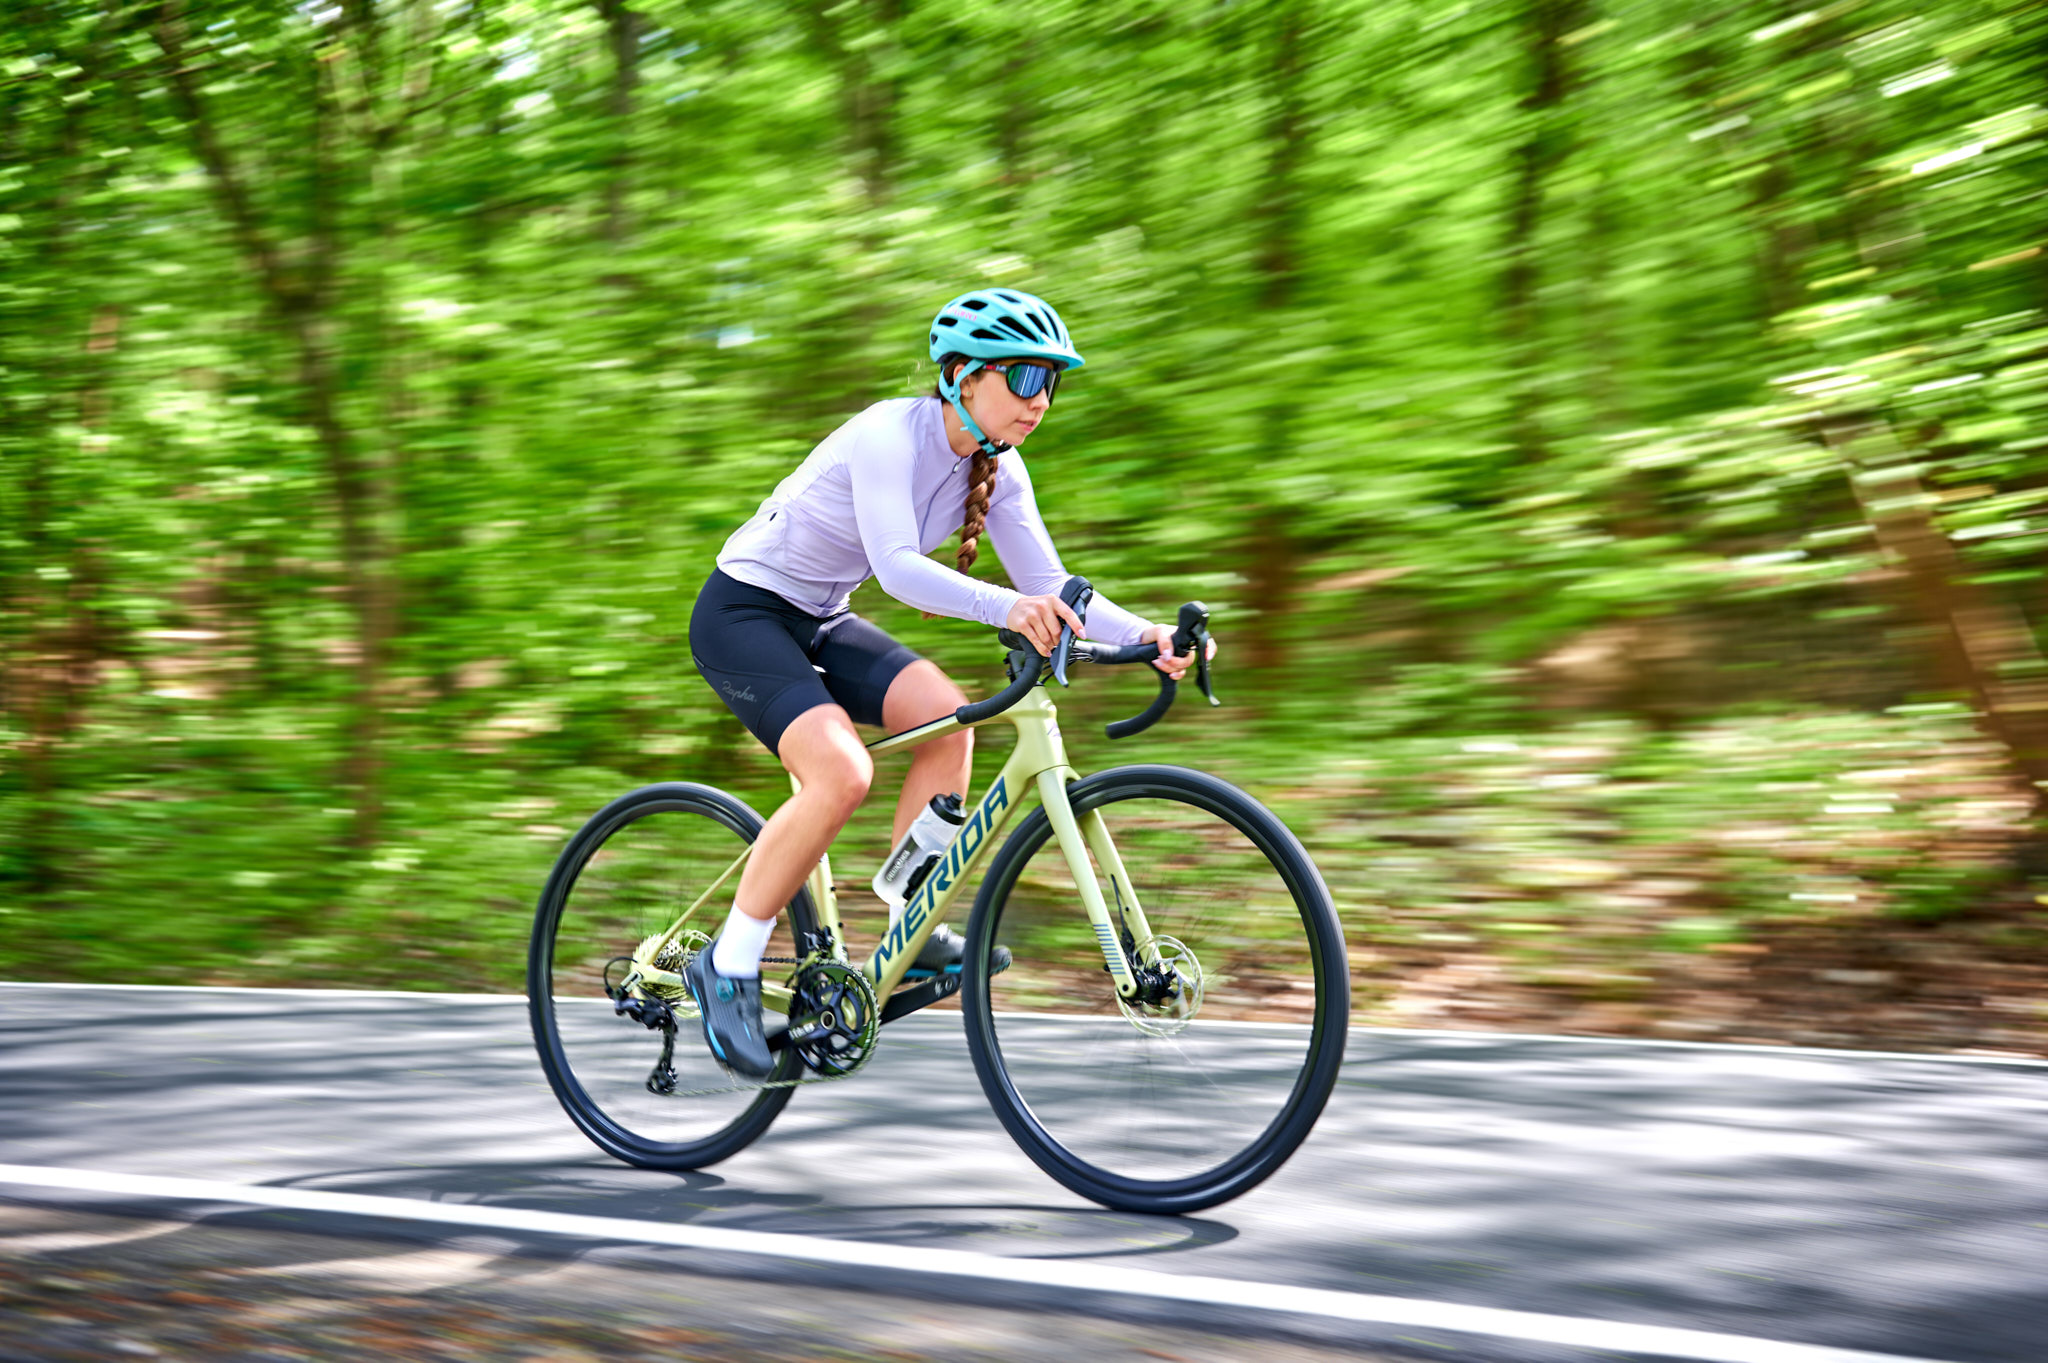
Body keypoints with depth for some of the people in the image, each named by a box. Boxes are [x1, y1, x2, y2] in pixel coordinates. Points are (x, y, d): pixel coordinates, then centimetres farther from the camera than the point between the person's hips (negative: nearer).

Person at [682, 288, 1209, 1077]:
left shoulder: (996, 468, -3)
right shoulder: (890, 434, -25)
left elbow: (1050, 584, -6)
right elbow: (897, 567, -39)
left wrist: (1145, 635, -23)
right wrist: (1006, 608, -54)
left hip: (818, 621, 8)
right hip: (742, 613, -8)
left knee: (945, 714, -16)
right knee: (841, 774, -26)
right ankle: (726, 970, -13)